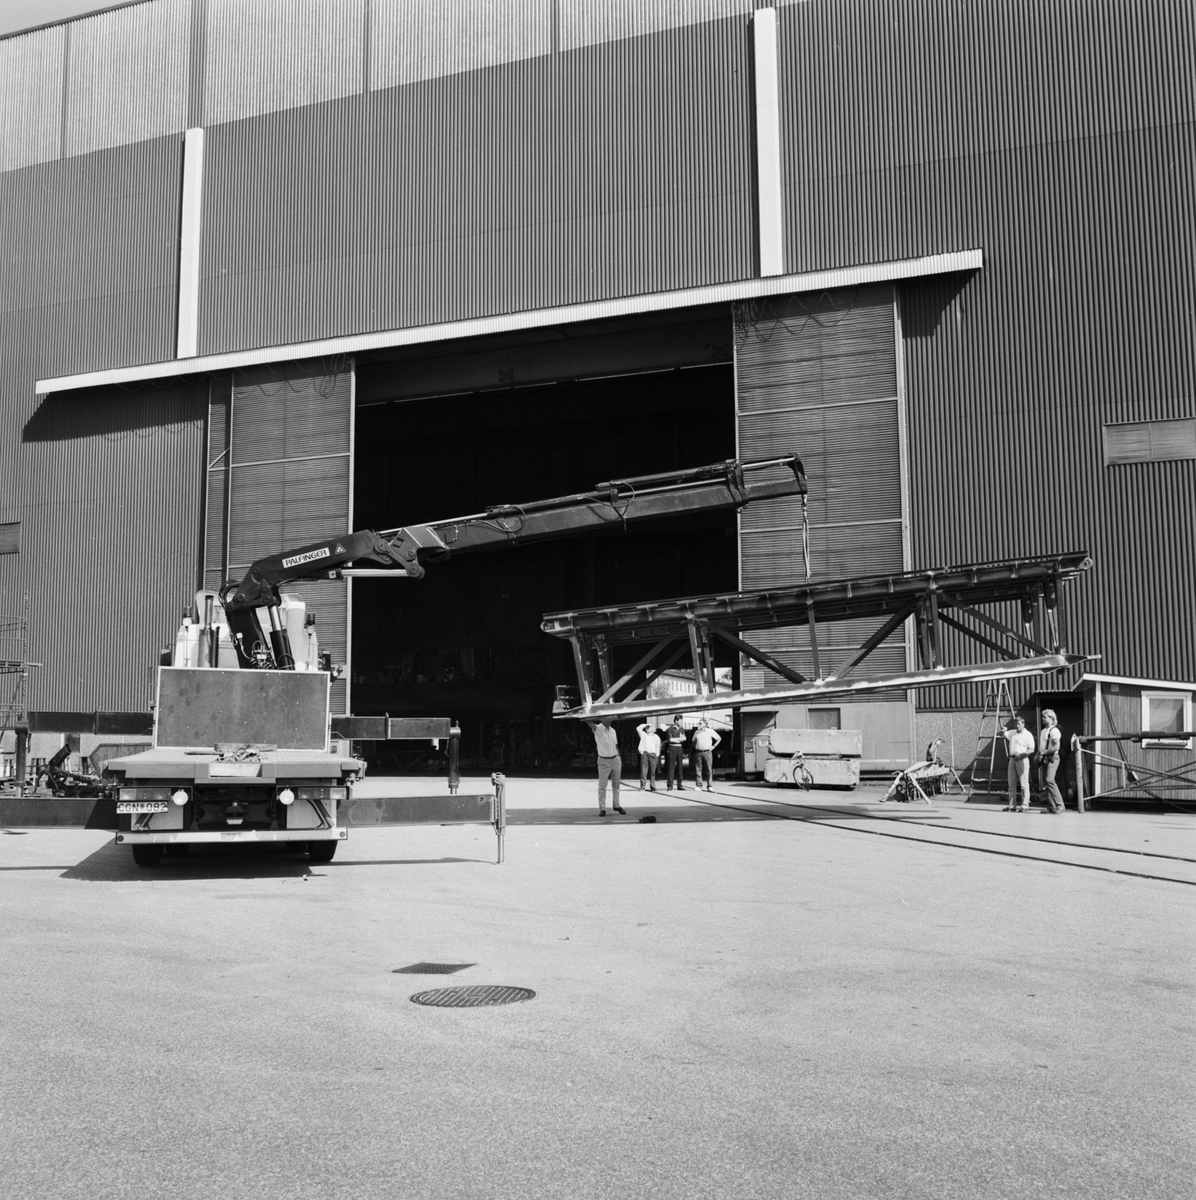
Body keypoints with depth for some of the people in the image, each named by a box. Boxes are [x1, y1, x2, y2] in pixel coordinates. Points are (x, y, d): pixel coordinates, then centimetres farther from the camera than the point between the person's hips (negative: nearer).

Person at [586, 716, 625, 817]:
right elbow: (588, 721, -33)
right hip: (604, 761, -5)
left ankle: (617, 805, 24)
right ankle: (602, 808, 4)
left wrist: (619, 758, 13)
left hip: (615, 760, 5)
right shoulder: (598, 729, -11)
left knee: (616, 785, 13)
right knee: (602, 786, -2)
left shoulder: (612, 731, 8)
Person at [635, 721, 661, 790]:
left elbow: (657, 747, 13)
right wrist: (645, 725, 7)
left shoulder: (656, 737, 15)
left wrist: (657, 755, 5)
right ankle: (642, 786, -7)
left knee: (652, 772, 2)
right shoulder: (643, 735, 15)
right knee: (643, 771, -7)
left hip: (653, 754, 1)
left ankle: (653, 787, 8)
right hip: (644, 753, -1)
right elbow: (638, 728, 3)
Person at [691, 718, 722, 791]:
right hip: (698, 752, 2)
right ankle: (699, 786, 5)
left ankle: (709, 786, -1)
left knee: (709, 770, -4)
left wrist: (713, 746, 3)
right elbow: (693, 741, 24)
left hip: (707, 752, -2)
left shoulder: (710, 731, 3)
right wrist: (695, 747, 9)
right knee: (698, 770, 0)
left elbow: (719, 739, 9)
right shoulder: (697, 732, 11)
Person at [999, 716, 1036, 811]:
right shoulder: (1012, 733, 16)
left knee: (1024, 784, -6)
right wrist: (1003, 730, -3)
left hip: (1022, 760, -6)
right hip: (1012, 759, 6)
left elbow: (1031, 749, -8)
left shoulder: (1028, 735, -2)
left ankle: (1025, 806, -5)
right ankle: (1012, 806, 11)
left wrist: (1021, 755, -20)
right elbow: (1002, 734, 21)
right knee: (1012, 784, 7)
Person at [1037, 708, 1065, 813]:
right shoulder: (1043, 731, 18)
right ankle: (1051, 805, 9)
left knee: (1049, 780, -17)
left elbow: (1056, 747, -19)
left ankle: (1059, 805, -12)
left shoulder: (1054, 730, -9)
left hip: (1052, 758, -9)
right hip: (1043, 759, 9)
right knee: (1045, 781, 5)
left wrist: (1044, 752, -16)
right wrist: (1038, 754, 9)